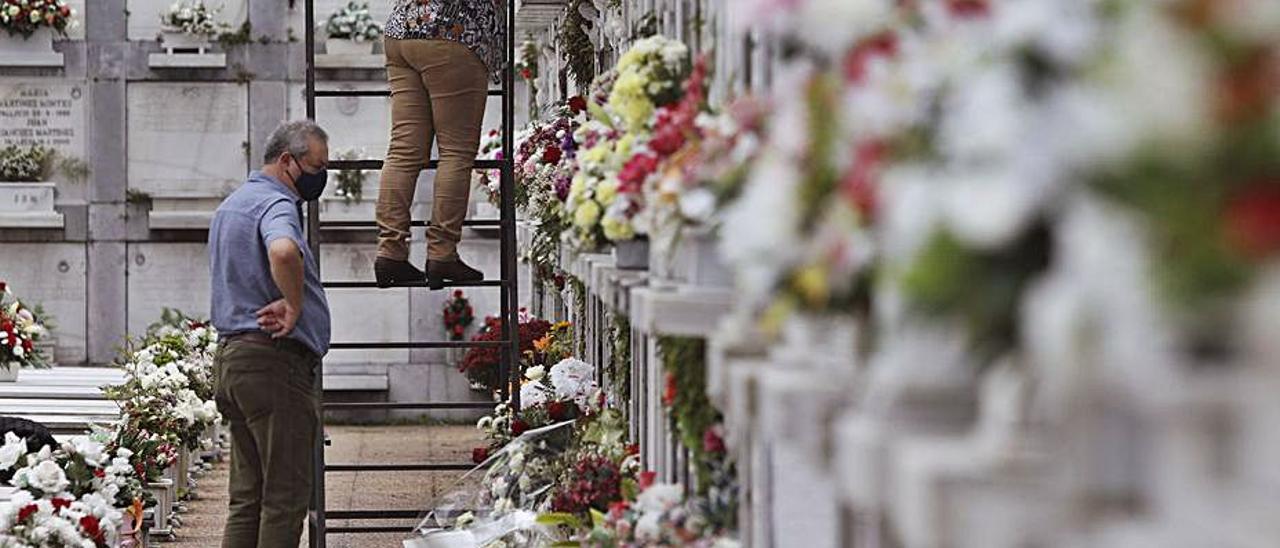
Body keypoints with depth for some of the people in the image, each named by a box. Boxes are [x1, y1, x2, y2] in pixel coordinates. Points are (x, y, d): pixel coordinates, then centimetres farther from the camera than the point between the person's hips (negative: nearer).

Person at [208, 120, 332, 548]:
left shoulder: (232, 204, 21)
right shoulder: (275, 204, -12)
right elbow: (283, 251, -36)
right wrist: (294, 307, -21)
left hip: (231, 353, 10)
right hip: (274, 359, -10)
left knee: (248, 496, 10)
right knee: (286, 496, -7)